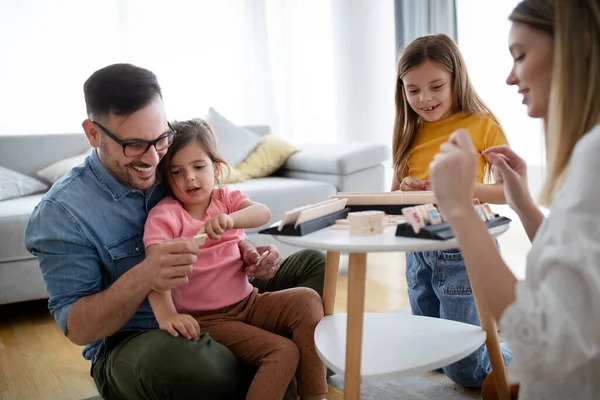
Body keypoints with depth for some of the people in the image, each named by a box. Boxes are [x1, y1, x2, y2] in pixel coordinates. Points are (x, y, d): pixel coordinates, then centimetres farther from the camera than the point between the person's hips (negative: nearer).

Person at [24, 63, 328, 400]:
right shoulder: (60, 212, -15)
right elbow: (78, 329, -16)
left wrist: (248, 254, -13)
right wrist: (141, 279, -36)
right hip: (128, 342, -5)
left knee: (314, 264, 4)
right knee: (182, 360, -41)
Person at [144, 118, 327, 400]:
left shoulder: (226, 198, 3)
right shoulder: (163, 215, -9)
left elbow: (263, 214, -18)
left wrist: (229, 219, -39)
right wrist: (166, 315, -40)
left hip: (248, 301, 5)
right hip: (207, 319, -5)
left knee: (307, 300, -19)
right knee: (283, 351, -23)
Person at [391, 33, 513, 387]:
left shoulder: (481, 124, -9)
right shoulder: (411, 133, 6)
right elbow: (396, 193, 12)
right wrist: (406, 188, -10)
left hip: (464, 249, -6)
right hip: (418, 251, 6)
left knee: (463, 368, 0)